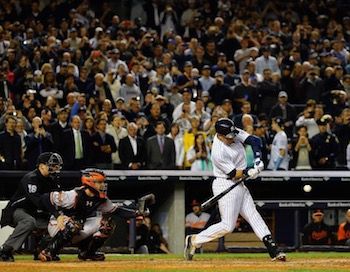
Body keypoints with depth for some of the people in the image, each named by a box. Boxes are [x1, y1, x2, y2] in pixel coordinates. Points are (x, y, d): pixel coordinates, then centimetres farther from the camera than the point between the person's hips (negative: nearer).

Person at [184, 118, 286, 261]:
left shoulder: (234, 133, -4)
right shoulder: (218, 152, -25)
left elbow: (255, 140, -3)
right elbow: (235, 174, -20)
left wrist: (257, 160, -16)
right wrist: (249, 172, -33)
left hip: (239, 185, 9)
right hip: (225, 185, -9)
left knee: (253, 216, 4)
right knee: (227, 226, -8)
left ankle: (273, 250, 2)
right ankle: (194, 240, 3)